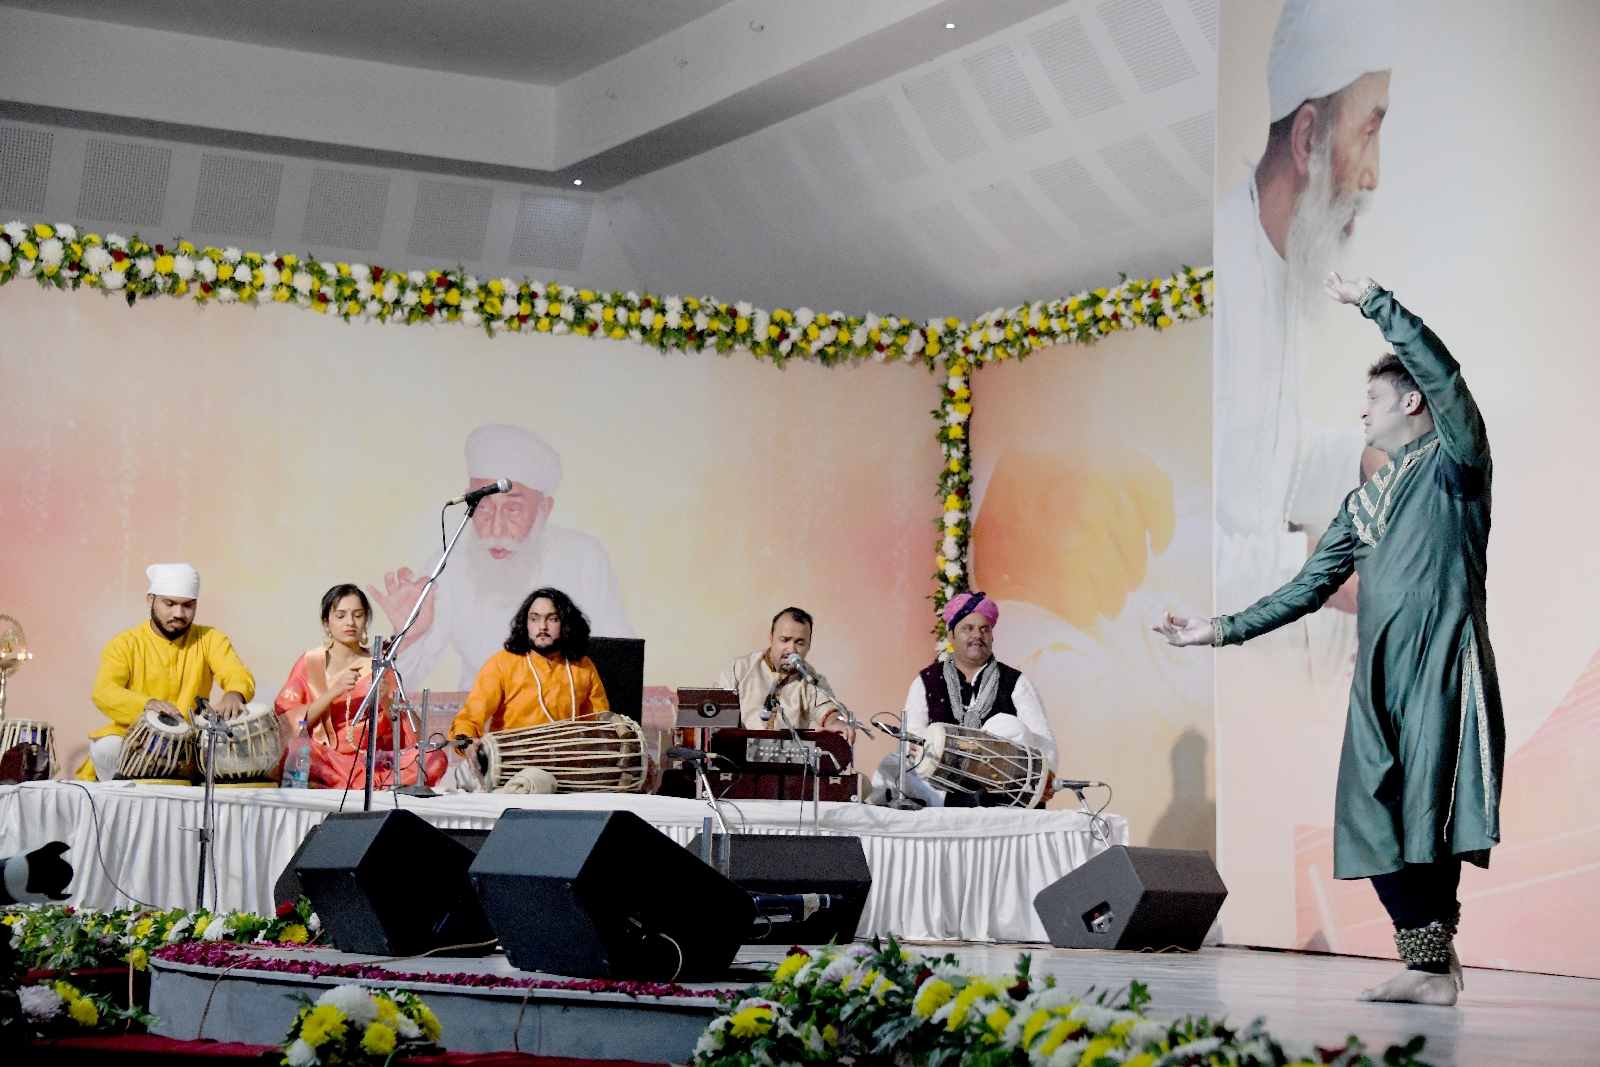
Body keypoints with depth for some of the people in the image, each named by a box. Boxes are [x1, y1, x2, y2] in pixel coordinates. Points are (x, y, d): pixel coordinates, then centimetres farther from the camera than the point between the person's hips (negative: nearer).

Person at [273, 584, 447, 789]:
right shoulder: (309, 664, 10)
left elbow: (405, 734, 8)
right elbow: (286, 722, -4)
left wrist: (385, 701, -11)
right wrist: (334, 691, -12)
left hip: (374, 763, 2)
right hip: (325, 763, -2)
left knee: (435, 759, -25)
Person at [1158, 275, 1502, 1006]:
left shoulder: (1454, 460, 5)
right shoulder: (1365, 500, 25)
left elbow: (1442, 374, -13)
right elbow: (1311, 587, 25)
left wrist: (1375, 303, -13)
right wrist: (1223, 630, 22)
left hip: (1441, 659, -7)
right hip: (1379, 672, 7)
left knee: (1426, 806, -16)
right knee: (1375, 817, -2)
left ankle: (1436, 967, -16)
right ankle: (1426, 965, -1)